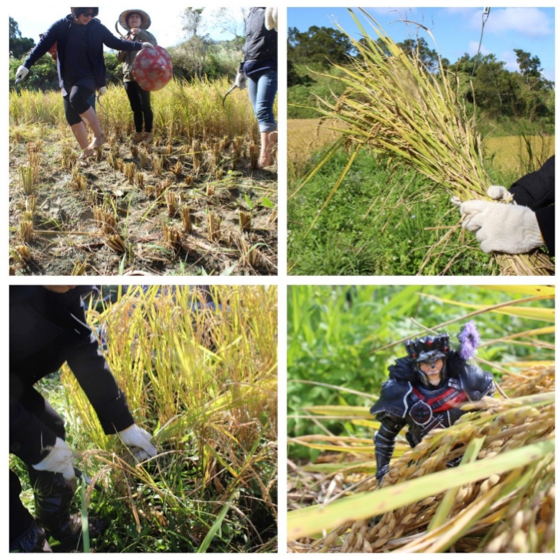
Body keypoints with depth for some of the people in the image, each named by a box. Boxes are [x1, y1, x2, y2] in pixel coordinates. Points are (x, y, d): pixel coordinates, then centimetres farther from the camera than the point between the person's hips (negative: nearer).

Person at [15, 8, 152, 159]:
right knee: (71, 115, 0)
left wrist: (140, 45, 1)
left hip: (90, 76, -3)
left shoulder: (97, 27, -2)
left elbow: (115, 43, 8)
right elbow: (43, 45, -1)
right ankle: (86, 150, 12)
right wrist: (27, 65, -7)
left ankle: (99, 135, -18)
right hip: (68, 79, 4)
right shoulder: (61, 26, -2)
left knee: (76, 99, -31)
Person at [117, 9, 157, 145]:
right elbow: (120, 58, 12)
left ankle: (148, 133, -4)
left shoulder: (146, 35, 6)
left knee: (145, 106, -9)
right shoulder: (125, 38, 18)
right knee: (135, 108, 6)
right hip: (128, 77, 5)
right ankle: (139, 133, 10)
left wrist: (140, 33, -21)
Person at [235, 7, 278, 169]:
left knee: (263, 109, -19)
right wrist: (241, 69, 24)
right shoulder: (252, 12, 19)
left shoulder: (274, 10, -1)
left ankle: (265, 156, -21)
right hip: (251, 68, 7)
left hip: (269, 67, -7)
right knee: (259, 112, 6)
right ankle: (272, 143, 18)